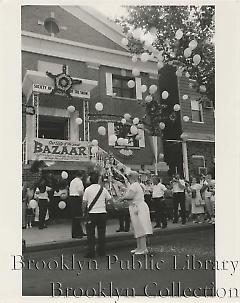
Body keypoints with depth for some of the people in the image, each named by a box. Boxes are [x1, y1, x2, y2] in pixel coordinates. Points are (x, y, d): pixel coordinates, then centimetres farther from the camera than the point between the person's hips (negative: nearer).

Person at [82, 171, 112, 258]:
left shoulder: (87, 189, -5)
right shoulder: (103, 189, 1)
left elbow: (84, 202, -3)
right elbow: (109, 199, 9)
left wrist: (84, 210, 13)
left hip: (92, 213, -2)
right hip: (102, 212, 2)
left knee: (90, 233, 6)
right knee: (101, 233, 11)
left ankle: (91, 252, 7)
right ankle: (101, 251, 19)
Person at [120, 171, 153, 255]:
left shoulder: (134, 185, -13)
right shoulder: (137, 185, 19)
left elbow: (130, 196, -26)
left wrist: (123, 198, -10)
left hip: (139, 208, -10)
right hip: (137, 208, 10)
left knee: (140, 229, -7)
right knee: (138, 229, 14)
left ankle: (144, 248, -4)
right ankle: (139, 247, 21)